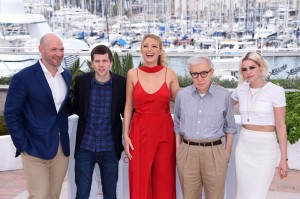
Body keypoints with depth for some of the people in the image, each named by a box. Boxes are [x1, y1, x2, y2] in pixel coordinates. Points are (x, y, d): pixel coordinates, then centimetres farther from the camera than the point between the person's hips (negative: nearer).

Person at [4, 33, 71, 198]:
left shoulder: (67, 75, 7)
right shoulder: (23, 78, -10)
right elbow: (11, 114, -8)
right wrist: (23, 146, -10)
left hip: (62, 148, 5)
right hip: (36, 149, -5)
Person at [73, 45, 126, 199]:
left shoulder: (121, 83, -6)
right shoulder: (81, 81, -4)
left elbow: (127, 112, 6)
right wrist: (89, 118, 3)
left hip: (110, 149, 0)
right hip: (85, 147, 0)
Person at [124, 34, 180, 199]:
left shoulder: (169, 74, 0)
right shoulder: (133, 74, 1)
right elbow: (128, 107, 5)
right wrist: (126, 135, 0)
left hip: (164, 132, 0)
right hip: (140, 132, 0)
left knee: (163, 182, 6)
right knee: (140, 182, 6)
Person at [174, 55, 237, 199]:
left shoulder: (224, 95, -3)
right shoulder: (182, 95, 2)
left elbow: (229, 127, 6)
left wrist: (227, 152, 3)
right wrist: (177, 149, 9)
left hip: (214, 153, -1)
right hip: (187, 153, 2)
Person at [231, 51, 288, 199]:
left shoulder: (276, 91, -10)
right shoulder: (241, 90, 3)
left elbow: (281, 126, -8)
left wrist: (284, 158, -9)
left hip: (265, 148, -5)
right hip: (244, 146, 5)